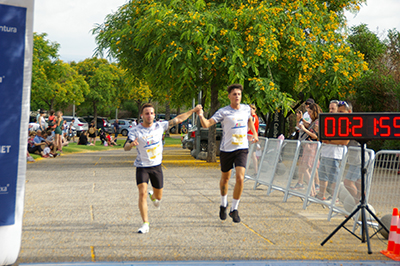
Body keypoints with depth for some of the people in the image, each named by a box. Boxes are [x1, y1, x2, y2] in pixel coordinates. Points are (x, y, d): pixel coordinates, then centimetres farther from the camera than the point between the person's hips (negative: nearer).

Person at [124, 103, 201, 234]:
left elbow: (178, 119, 7)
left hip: (156, 166, 3)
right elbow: (126, 147, -23)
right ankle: (145, 224, -9)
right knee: (142, 193, -19)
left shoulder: (160, 126, -2)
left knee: (158, 197, 11)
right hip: (142, 167, -3)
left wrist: (193, 110, 10)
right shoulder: (135, 131, -12)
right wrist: (131, 144, -46)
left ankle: (153, 196, 50)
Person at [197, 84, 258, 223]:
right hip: (226, 149, -2)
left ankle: (234, 209, 1)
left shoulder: (246, 108, 4)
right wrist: (201, 116, -37)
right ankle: (223, 204, 40)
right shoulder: (223, 112, -10)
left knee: (240, 178, -14)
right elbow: (207, 124, -18)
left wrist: (254, 133, 22)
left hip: (242, 149, 2)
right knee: (225, 178, 15)